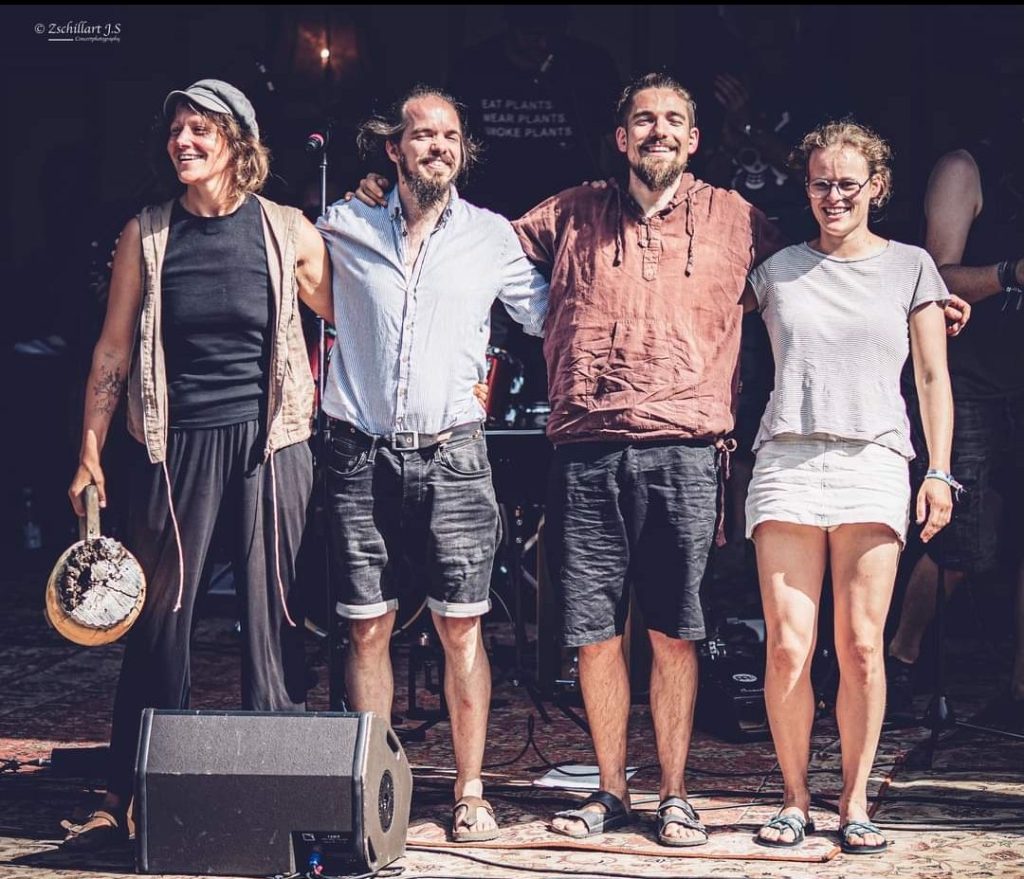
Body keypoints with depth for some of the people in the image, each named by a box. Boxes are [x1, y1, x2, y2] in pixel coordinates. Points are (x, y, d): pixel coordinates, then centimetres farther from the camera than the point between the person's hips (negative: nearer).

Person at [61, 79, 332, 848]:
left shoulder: (287, 232, 2)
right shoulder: (147, 235, 5)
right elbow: (114, 349, 7)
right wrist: (90, 453, 3)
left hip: (270, 445, -1)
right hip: (179, 445, 1)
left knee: (274, 619, 2)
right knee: (160, 618, 3)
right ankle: (124, 796, 11)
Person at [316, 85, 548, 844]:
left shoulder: (493, 236, 7)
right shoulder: (344, 229, 5)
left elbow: (551, 315, 16)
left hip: (451, 457, 0)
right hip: (362, 457, 0)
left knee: (462, 629, 0)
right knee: (367, 629, 4)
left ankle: (470, 791, 7)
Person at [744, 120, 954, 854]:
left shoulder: (909, 267, 12)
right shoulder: (778, 269, 13)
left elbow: (933, 377, 10)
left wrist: (939, 472, 2)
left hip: (874, 466, 0)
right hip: (787, 463, 1)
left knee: (861, 647, -3)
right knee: (788, 647, -6)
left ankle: (855, 802, 8)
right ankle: (795, 799, 6)